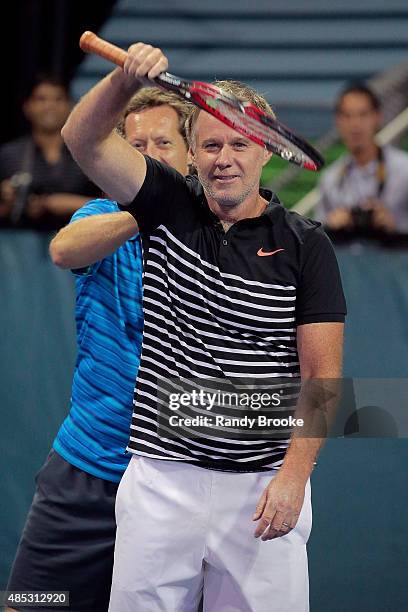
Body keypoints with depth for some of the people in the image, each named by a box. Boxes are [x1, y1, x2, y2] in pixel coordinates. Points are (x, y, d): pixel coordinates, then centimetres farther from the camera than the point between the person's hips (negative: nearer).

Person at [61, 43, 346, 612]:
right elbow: (84, 139, -4)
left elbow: (322, 374, -4)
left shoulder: (303, 244, -1)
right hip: (161, 475, 2)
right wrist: (127, 78, -24)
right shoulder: (170, 209, 6)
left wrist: (294, 475, -15)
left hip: (264, 486, -2)